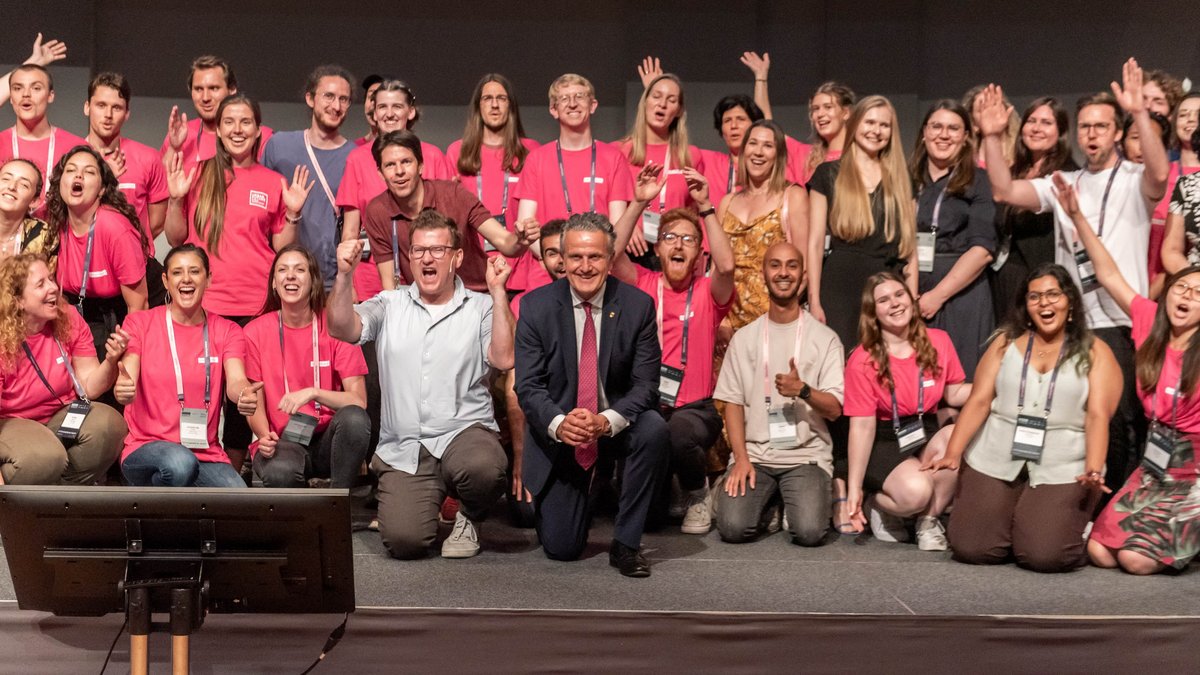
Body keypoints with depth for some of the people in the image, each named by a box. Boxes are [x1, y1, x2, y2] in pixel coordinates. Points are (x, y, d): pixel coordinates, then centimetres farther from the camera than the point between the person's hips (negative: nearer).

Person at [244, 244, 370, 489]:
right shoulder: (255, 331, 2)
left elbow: (359, 401, -9)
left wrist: (314, 393, -25)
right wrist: (265, 436, -17)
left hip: (329, 440, 1)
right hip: (282, 441, -1)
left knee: (354, 418, -34)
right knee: (280, 472, -37)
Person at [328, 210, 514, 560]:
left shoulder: (480, 307, 7)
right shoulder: (389, 305, 13)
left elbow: (503, 359, -8)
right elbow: (341, 329, -2)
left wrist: (498, 291, -10)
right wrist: (344, 275, -15)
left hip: (465, 431, -1)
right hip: (403, 448, 1)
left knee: (482, 468, -38)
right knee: (403, 540, -20)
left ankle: (469, 518, 0)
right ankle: (428, 504, 20)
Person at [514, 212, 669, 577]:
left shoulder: (638, 305, -9)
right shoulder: (536, 306, -8)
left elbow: (645, 383, -11)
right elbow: (528, 386, -9)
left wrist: (607, 421, -31)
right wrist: (558, 423, -30)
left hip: (615, 424, 0)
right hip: (557, 433, 0)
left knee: (654, 428, -34)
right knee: (561, 549, -4)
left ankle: (625, 543, -17)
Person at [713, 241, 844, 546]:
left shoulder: (825, 338, 4)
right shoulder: (744, 337, 10)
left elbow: (834, 409, -1)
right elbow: (732, 402, 6)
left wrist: (803, 390, -22)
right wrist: (741, 458, -8)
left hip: (807, 455, -1)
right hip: (754, 454, 1)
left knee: (809, 532, -25)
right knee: (733, 527, -22)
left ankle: (794, 499, 12)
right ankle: (768, 499, 13)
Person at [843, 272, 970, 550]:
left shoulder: (938, 341, 1)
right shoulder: (862, 361, -12)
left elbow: (955, 394, 9)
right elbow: (862, 425, -13)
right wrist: (854, 487, -16)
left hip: (928, 435, 4)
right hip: (884, 444, -4)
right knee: (916, 491, -34)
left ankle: (929, 520, -9)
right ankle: (877, 505, 5)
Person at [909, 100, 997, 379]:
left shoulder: (978, 182, 3)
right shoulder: (907, 180, 12)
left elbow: (982, 249, -7)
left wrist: (938, 295, -13)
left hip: (960, 296, -3)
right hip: (910, 297, 3)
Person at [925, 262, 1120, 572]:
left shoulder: (1095, 352, 5)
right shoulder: (1006, 342, 10)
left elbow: (1098, 415, -5)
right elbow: (979, 401, 4)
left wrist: (1094, 470, -21)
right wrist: (953, 453, -9)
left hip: (1064, 469, -2)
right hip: (995, 461, 2)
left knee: (1043, 555, -21)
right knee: (971, 549, -12)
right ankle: (1013, 517, 20)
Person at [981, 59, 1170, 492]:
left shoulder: (1134, 180, 1)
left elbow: (1160, 174, -23)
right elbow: (1004, 192, 2)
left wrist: (1140, 114, -32)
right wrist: (992, 137, -9)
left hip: (1121, 323, -5)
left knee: (1120, 422, -5)